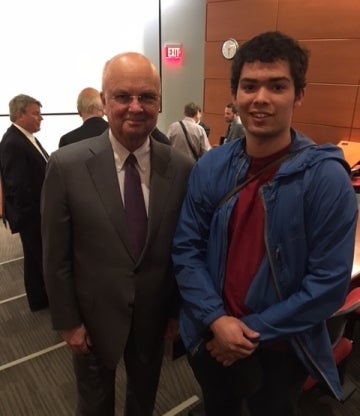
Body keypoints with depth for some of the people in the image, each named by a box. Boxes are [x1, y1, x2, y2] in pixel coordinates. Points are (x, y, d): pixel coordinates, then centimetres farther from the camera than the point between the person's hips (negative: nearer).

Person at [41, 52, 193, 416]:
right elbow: (56, 255, -10)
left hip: (154, 316, 2)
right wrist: (68, 321, -5)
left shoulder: (180, 168, -11)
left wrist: (178, 310, 4)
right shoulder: (67, 165, -16)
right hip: (94, 316, -1)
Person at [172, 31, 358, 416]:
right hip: (210, 338, 3)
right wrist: (216, 319, -15)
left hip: (279, 350, -2)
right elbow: (186, 249, -6)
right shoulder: (209, 167, -8)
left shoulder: (326, 176, -17)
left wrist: (253, 330, -16)